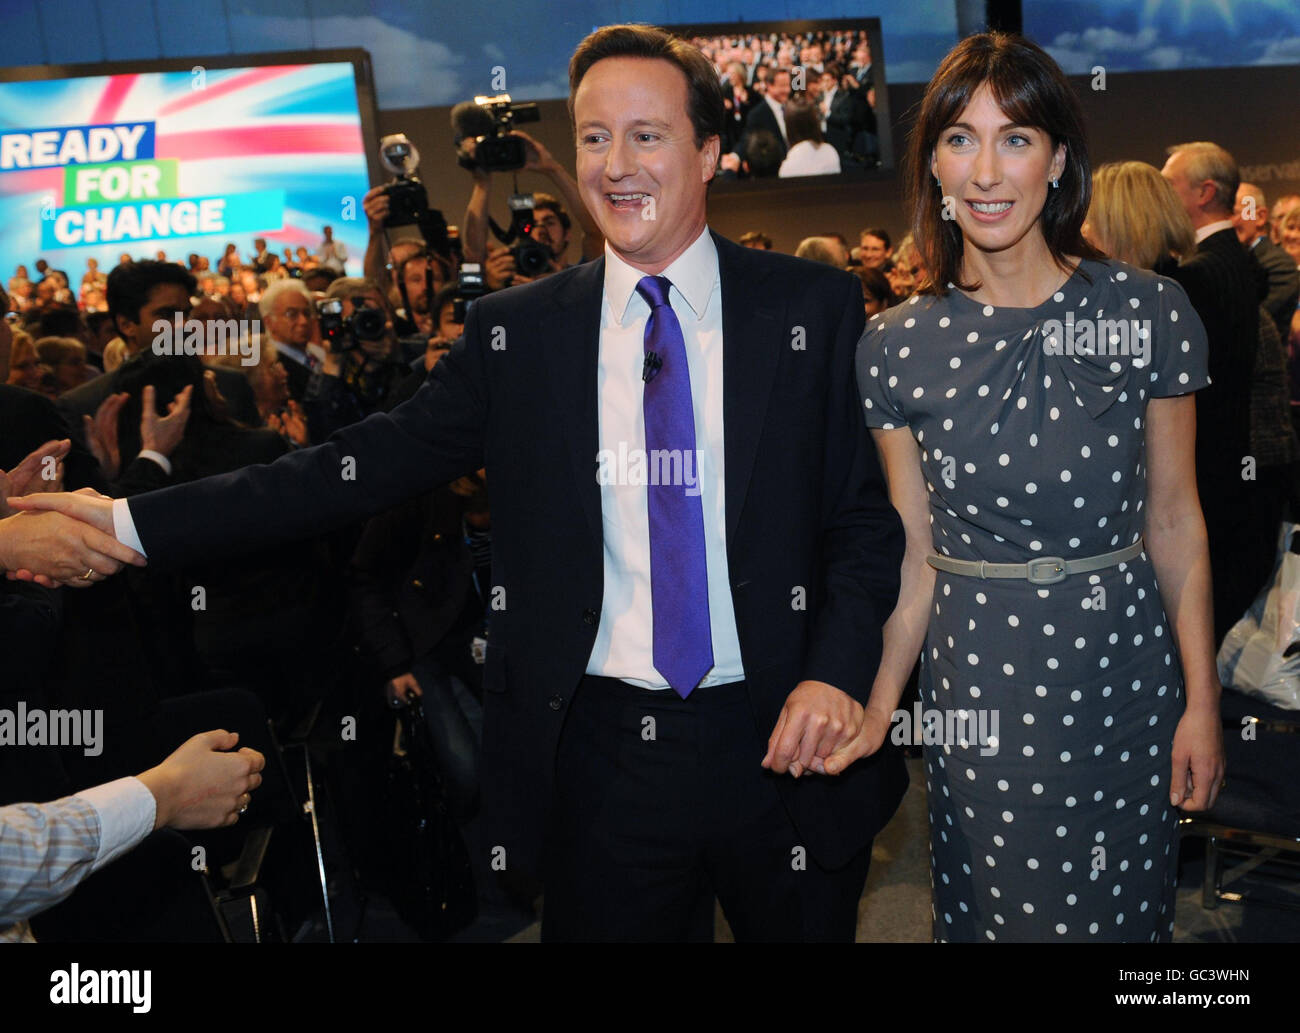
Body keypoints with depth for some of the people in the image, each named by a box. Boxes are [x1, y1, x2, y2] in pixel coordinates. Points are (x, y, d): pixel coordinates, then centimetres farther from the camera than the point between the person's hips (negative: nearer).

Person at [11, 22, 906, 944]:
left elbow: (869, 514, 0)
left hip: (783, 749, 0)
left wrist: (836, 672, -16)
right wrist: (137, 524, -5)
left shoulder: (813, 307, -1)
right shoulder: (516, 333, 2)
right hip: (602, 756, 1)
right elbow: (370, 463, -1)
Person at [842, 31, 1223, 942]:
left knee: (1120, 909, 15)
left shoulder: (1149, 312, -5)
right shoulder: (896, 348, -3)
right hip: (975, 679, 1)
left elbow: (1175, 523, 0)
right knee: (992, 908, 14)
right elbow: (917, 553, 1)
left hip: (1122, 663, 0)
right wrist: (881, 703, -4)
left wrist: (1202, 701, 1)